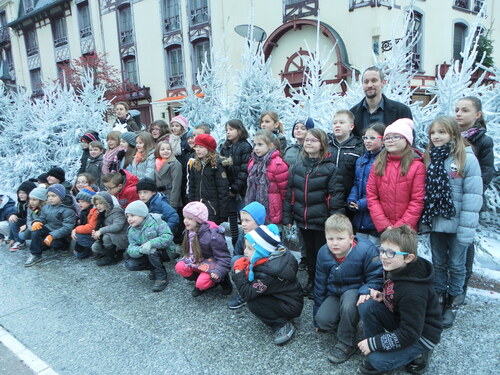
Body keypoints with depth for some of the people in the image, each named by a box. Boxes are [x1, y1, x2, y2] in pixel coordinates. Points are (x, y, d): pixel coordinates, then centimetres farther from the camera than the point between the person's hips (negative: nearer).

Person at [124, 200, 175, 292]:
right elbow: (131, 248, -10)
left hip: (165, 251, -6)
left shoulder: (155, 221, -18)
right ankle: (154, 268, 9)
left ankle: (162, 278, -17)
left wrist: (151, 243, -39)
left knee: (152, 250, -35)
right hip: (146, 256, 6)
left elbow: (168, 237, -28)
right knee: (130, 264, -13)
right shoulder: (132, 231, 0)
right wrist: (140, 250, -34)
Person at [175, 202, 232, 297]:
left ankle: (221, 280, 2)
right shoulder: (189, 231, -4)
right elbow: (189, 251, 15)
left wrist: (218, 271, -34)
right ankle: (200, 281, 2)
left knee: (201, 283, -28)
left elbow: (224, 258, -23)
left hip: (213, 264, -7)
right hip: (197, 261, 7)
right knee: (179, 267, -15)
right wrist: (186, 259, 3)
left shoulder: (213, 235, -27)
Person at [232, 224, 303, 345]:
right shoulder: (274, 257, -7)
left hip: (291, 307, -9)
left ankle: (283, 326, -9)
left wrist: (238, 272, -23)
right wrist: (246, 269, -16)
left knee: (252, 303, -20)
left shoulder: (268, 274, -33)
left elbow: (247, 294, -28)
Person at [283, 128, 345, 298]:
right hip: (303, 220, 5)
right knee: (309, 251, 19)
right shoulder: (298, 166, 6)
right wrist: (287, 217, 5)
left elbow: (336, 195, -13)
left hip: (322, 221, -5)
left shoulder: (330, 167, -10)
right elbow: (290, 193, 8)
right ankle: (311, 281, 37)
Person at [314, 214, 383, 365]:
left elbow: (376, 278, -12)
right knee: (323, 319, -22)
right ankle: (348, 325, 12)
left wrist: (365, 290, -35)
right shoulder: (323, 253, -9)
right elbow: (320, 284, 3)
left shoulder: (366, 250, -23)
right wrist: (317, 314, 10)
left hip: (355, 291, -4)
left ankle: (346, 344, -12)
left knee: (348, 302, -38)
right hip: (335, 294, 4)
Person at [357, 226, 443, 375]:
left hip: (422, 334, -7)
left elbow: (409, 335, -28)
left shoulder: (413, 293, -34)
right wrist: (382, 296, -11)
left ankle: (418, 354, 3)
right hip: (400, 319, 8)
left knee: (378, 361, -22)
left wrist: (374, 343, -23)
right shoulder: (393, 269, -10)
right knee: (366, 306, -16)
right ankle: (376, 351, 0)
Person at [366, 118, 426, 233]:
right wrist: (384, 225, -7)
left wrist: (400, 227, -12)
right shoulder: (377, 165, 7)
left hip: (407, 228, -2)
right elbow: (371, 196, 2)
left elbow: (417, 201, -6)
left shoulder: (417, 166, -2)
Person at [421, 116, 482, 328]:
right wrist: (423, 220, 3)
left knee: (456, 265, 10)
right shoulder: (429, 159, 6)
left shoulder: (467, 159, -10)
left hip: (457, 224, -4)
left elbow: (473, 196, -14)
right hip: (435, 223, 4)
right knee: (438, 263, 16)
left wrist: (467, 228, -18)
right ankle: (438, 298, 32)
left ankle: (451, 303, 27)